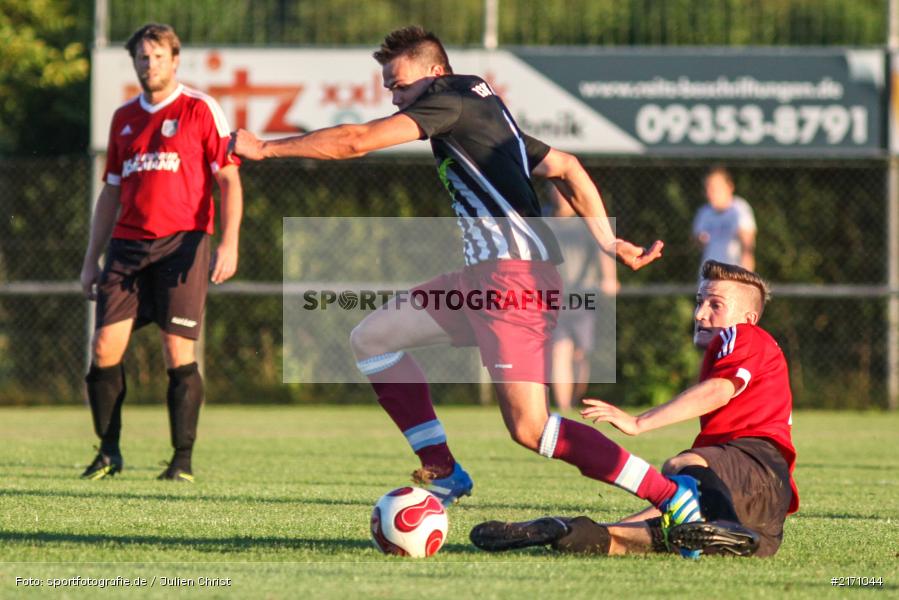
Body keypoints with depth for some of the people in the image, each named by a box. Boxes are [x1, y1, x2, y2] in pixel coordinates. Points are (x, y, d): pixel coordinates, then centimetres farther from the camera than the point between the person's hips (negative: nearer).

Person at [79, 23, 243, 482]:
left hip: (181, 241, -5)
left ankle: (183, 460, -1)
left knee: (178, 353, -7)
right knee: (104, 347, -4)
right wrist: (92, 259, 17)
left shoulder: (199, 110, 1)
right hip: (128, 243, 5)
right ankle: (108, 452, 7)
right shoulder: (124, 117, 16)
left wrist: (228, 243, -14)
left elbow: (228, 180, -2)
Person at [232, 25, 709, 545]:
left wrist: (264, 148, -1)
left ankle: (672, 496, -13)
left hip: (513, 275, -10)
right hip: (485, 275, 10)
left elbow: (357, 141, -10)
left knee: (529, 429, -16)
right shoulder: (487, 110, 23)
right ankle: (444, 474, 10)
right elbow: (566, 167, 22)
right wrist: (609, 242, 16)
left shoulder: (451, 97, -5)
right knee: (372, 339, 11)